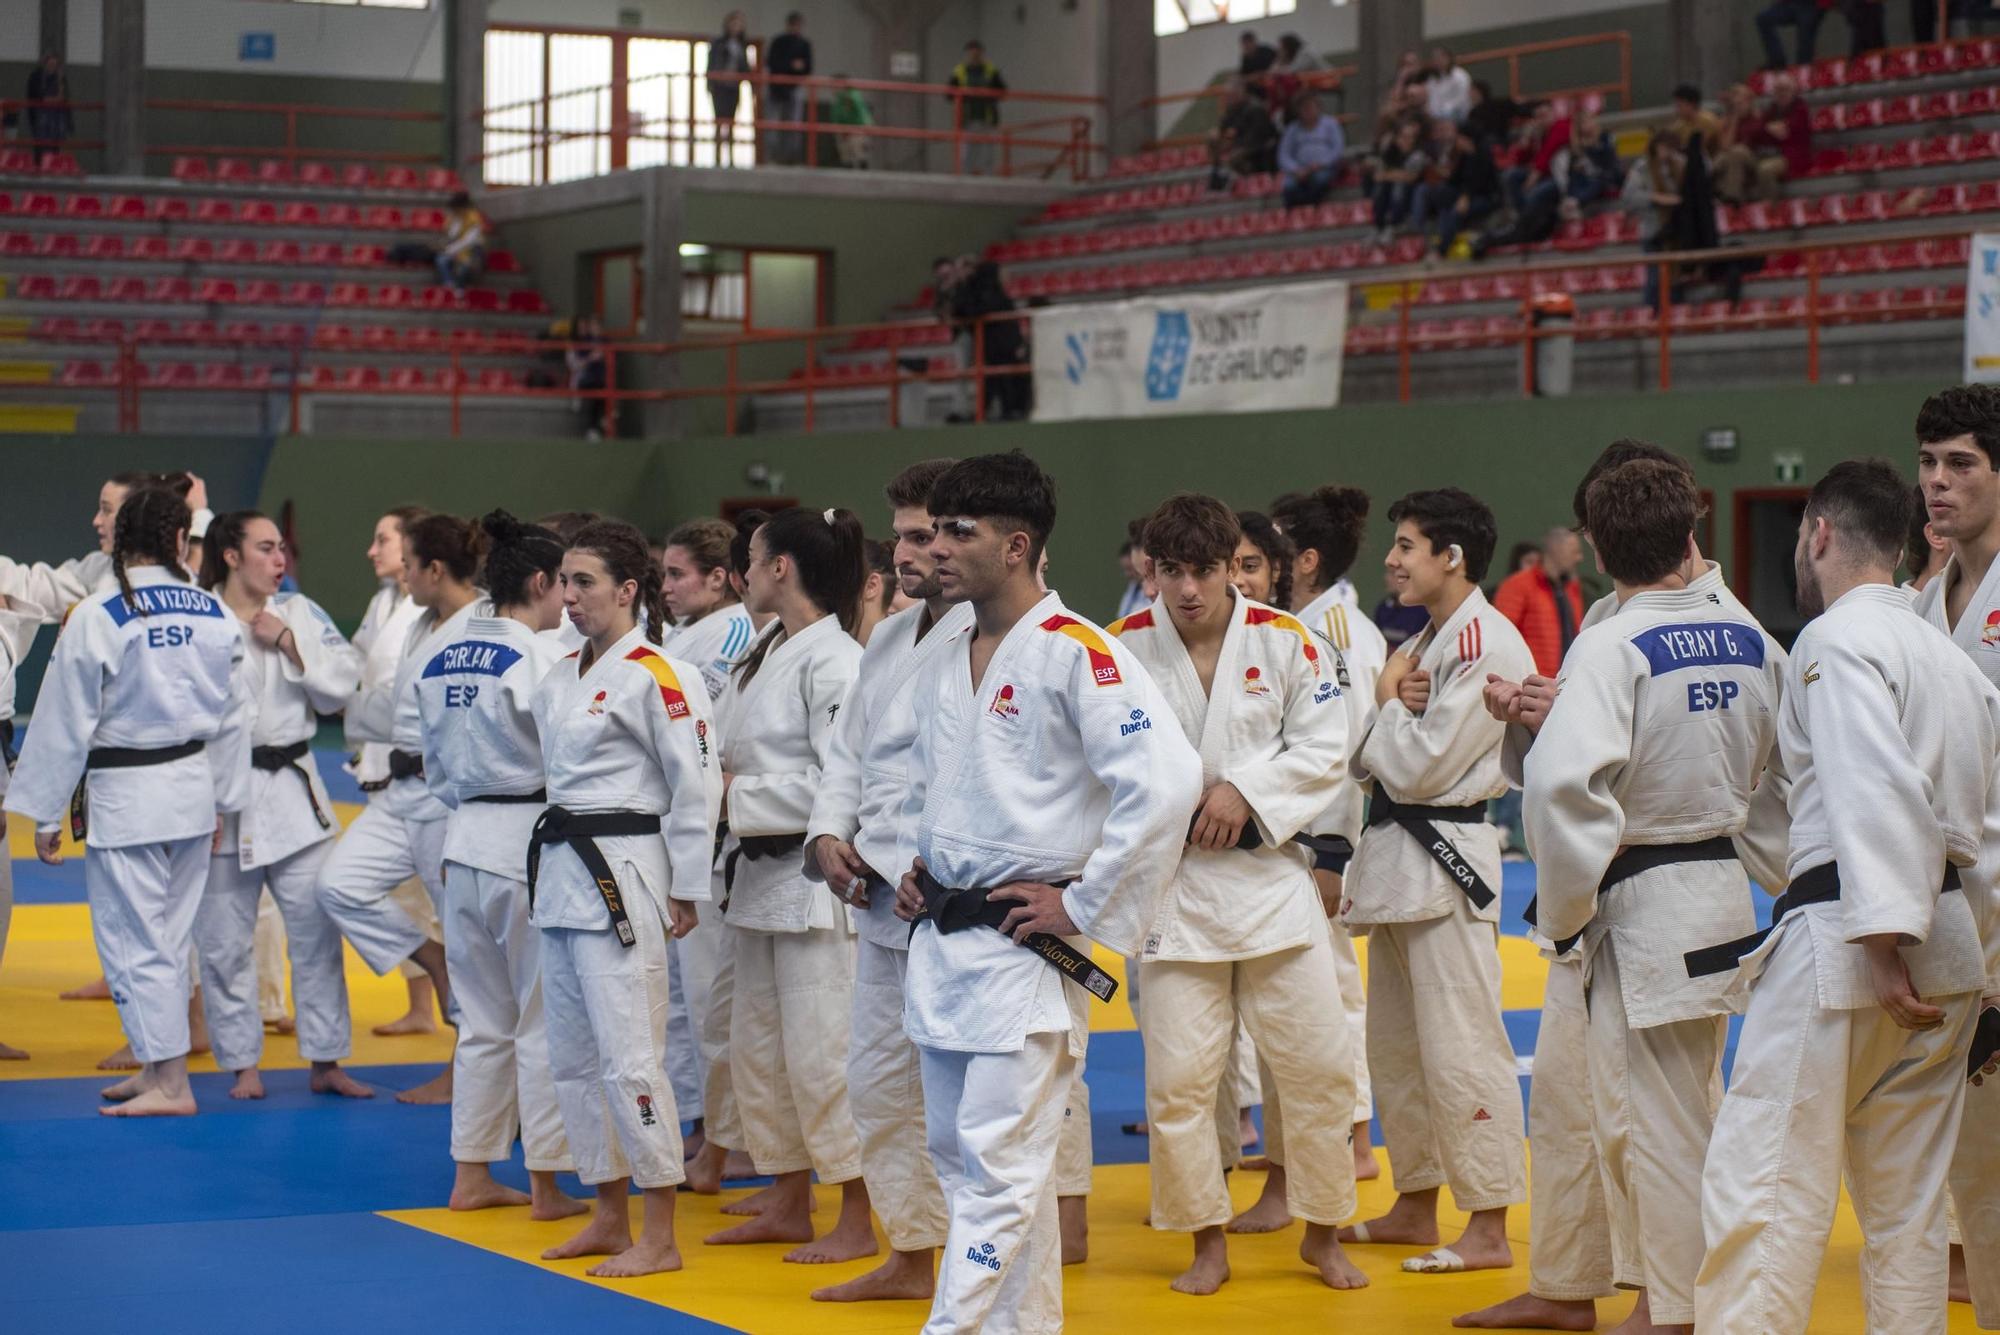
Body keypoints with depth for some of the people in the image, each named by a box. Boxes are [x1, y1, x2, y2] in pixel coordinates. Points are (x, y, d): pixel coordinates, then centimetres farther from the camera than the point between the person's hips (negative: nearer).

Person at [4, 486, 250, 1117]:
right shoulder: (214, 615, 0)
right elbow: (233, 716, 8)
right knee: (169, 936, 16)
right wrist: (224, 802, 19)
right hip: (192, 788, 6)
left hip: (124, 795, -6)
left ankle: (171, 1083, 1)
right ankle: (155, 1068, 25)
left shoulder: (97, 618, -15)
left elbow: (66, 722, -10)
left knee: (136, 939, 1)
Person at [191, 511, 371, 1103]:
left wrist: (287, 642, -8)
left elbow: (341, 684, 1)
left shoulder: (298, 612, 8)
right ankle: (242, 1065, 17)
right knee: (224, 938, 3)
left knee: (317, 927, 2)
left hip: (292, 787, 3)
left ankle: (326, 1062, 12)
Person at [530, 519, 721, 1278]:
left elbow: (697, 785, -12)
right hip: (562, 872, 9)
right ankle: (609, 1216, 23)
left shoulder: (656, 676, -12)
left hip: (625, 873, -9)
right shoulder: (563, 678, 13)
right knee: (572, 1057, 13)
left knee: (629, 1057, -10)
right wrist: (552, 863, 17)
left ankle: (660, 1236, -2)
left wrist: (685, 892, -12)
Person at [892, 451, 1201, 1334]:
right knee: (957, 1153, 13)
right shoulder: (945, 665, 12)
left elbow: (1165, 781, -23)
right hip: (942, 938, 9)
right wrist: (918, 871, 13)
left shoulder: (1075, 656, -14)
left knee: (998, 1163, -9)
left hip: (1024, 949, -9)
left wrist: (1083, 906, -19)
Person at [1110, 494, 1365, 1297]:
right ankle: (1207, 1242, 17)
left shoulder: (1284, 642, -4)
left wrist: (1244, 790, -16)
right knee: (1178, 1077, 1)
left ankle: (1323, 1233, 21)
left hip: (1270, 871, 0)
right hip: (1173, 879, 0)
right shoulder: (1127, 646, -4)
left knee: (1317, 1064, 3)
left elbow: (1324, 749, -3)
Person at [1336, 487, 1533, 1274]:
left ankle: (1489, 1229, -4)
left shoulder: (1488, 646, -16)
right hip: (1398, 856, 10)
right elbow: (1361, 760, 12)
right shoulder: (1426, 641, 15)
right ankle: (1416, 1205, 27)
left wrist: (1387, 701, -4)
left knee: (1460, 1051, -8)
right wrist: (1389, 703, -7)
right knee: (1394, 1046, 16)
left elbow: (1420, 767, -21)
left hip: (1445, 861, -10)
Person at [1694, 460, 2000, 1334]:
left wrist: (1884, 947, -25)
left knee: (1762, 1185, -8)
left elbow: (1877, 794, -22)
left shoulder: (1837, 641, -9)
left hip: (1844, 940, -9)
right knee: (1906, 1201, 13)